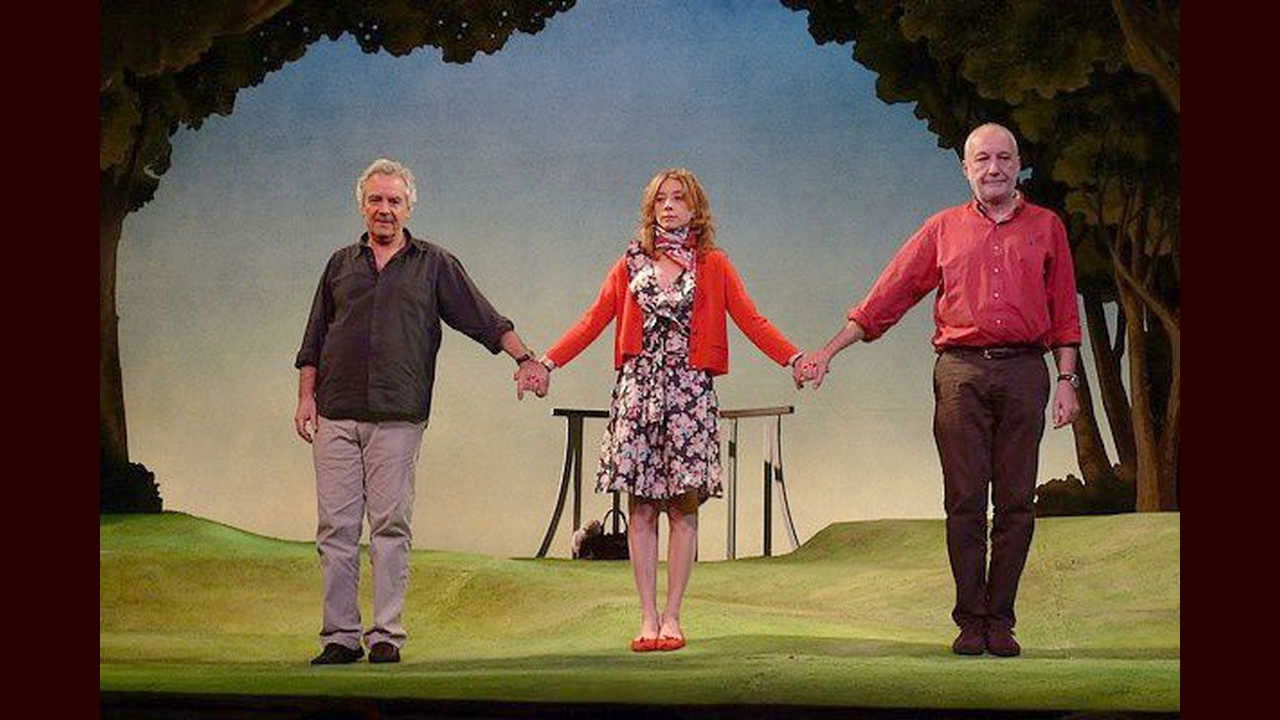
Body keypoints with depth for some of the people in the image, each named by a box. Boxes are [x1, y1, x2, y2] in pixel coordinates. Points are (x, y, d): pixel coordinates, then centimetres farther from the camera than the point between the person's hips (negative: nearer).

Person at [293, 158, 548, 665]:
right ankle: (340, 636, 6)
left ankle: (386, 636, 1)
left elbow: (485, 320, 7)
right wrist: (306, 396, 9)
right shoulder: (342, 264, 17)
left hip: (398, 416, -2)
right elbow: (313, 342, 19)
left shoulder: (434, 265, 11)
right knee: (336, 526, 0)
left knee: (391, 525, -4)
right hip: (336, 414, 2)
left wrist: (525, 358, -4)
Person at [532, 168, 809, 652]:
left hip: (688, 391, -1)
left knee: (683, 506, -2)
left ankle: (671, 617, 4)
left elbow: (751, 321, 1)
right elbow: (594, 320, 8)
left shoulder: (712, 265, 9)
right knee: (640, 508, -1)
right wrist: (548, 361, -3)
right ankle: (647, 617, 4)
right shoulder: (631, 264, 13)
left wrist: (793, 358, -13)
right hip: (637, 389, 1)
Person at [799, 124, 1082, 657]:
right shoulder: (944, 228, 12)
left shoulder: (1046, 227, 13)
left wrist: (1067, 381, 4)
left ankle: (1000, 621, 6)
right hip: (961, 369, 0)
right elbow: (888, 295, 10)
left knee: (1015, 502, -1)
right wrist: (828, 352, 6)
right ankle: (970, 621, 4)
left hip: (1023, 370, 0)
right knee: (964, 501, -3)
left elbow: (1064, 315, 13)